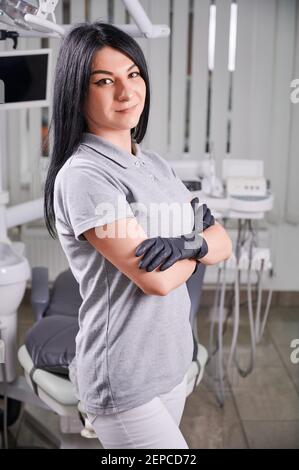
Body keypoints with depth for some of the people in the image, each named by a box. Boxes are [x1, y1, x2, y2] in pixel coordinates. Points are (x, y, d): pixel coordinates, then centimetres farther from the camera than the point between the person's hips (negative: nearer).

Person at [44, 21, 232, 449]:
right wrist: (198, 239, -4)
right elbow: (157, 279, -23)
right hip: (123, 377, -7)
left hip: (173, 360, 7)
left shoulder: (155, 163, 8)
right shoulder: (83, 176, -18)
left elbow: (224, 242, 5)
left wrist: (188, 243, -17)